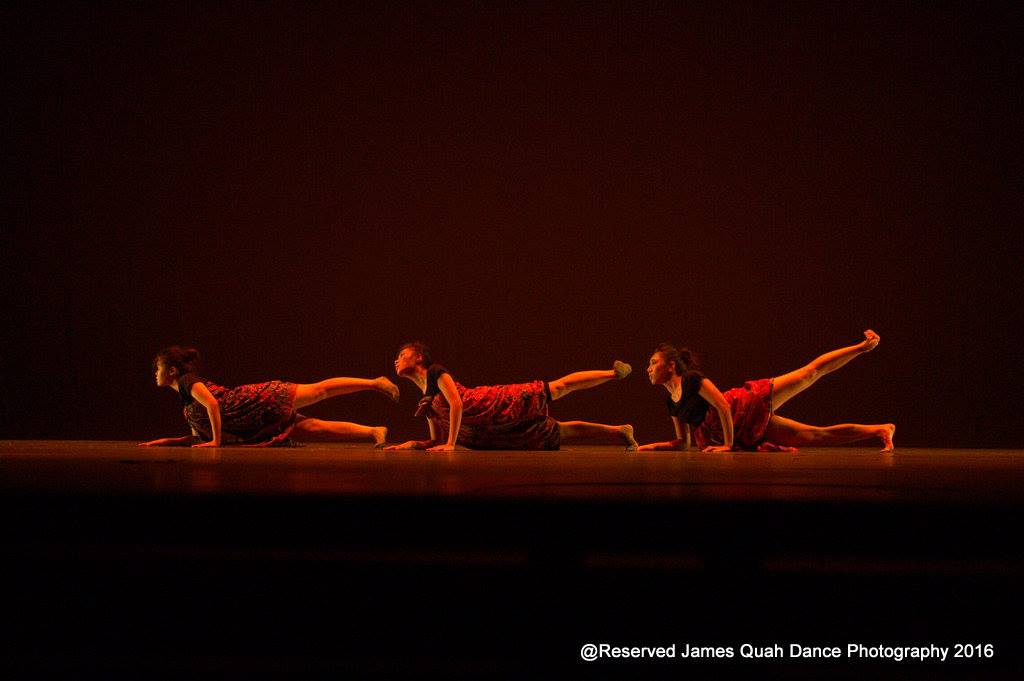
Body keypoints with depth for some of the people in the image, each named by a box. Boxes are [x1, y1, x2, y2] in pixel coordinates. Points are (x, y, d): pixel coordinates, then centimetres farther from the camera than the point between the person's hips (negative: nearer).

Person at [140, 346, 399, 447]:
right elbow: (199, 437, 26)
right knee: (313, 428, -1)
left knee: (318, 390, -12)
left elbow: (212, 402, -23)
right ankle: (373, 431, -6)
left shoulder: (188, 381, -6)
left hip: (258, 401, -7)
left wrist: (217, 440, -19)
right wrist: (164, 441, 18)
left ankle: (375, 382, -11)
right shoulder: (186, 401, 23)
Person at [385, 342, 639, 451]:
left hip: (504, 405, -6)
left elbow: (457, 404, -19)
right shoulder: (425, 403, 17)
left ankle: (614, 372, 13)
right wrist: (413, 444, -1)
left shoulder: (436, 373, -6)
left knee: (560, 387, -2)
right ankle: (620, 431, 17)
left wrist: (451, 444, -23)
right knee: (557, 433, 8)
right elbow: (438, 441, 17)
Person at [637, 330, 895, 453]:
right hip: (747, 432, 6)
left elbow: (723, 406, -20)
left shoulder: (691, 379, -14)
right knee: (816, 435, 5)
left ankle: (864, 346, 8)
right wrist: (652, 446, 3)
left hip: (753, 403, -6)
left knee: (811, 372, -6)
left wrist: (728, 443, -17)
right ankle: (880, 429, 12)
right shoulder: (672, 404, 10)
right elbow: (683, 443, 16)